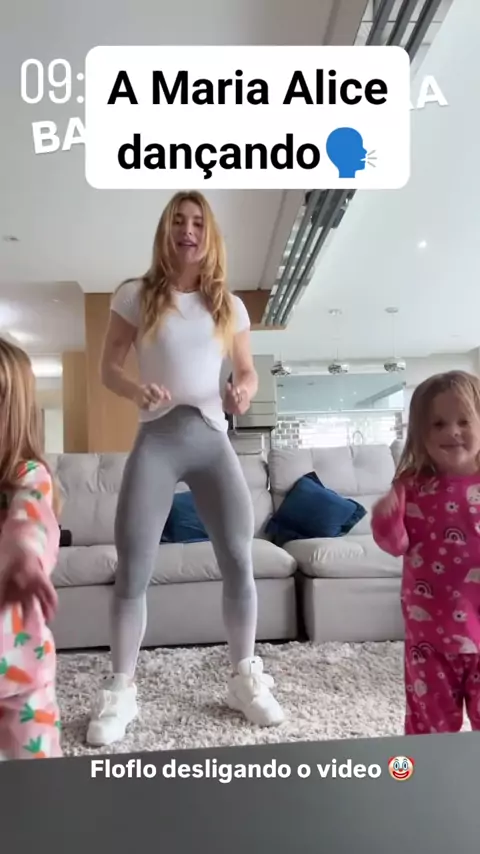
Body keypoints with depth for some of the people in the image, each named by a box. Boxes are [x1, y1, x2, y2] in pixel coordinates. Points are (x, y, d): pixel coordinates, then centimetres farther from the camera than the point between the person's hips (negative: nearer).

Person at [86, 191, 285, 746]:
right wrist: (137, 391, -17)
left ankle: (245, 678, 19)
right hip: (157, 439, -2)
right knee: (133, 568, -4)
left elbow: (248, 371, 16)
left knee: (239, 561, -1)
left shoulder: (229, 306, 12)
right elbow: (108, 368, 5)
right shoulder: (135, 296, 5)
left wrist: (242, 392, -8)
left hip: (212, 438, 2)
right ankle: (121, 690, 14)